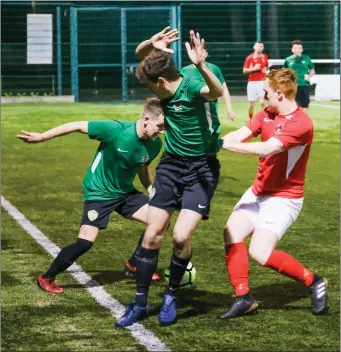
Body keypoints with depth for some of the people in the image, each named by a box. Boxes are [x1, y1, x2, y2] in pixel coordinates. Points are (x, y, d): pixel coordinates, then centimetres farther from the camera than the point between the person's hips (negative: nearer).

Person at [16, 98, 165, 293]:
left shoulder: (155, 145, -11)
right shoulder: (116, 130, -29)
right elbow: (78, 126, -19)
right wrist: (42, 137, -14)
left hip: (126, 191, 6)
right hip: (99, 192, -6)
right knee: (86, 241, -14)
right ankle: (47, 278, 5)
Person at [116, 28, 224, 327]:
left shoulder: (192, 87, -22)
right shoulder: (167, 88, -1)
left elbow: (217, 92, -46)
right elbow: (141, 54, 12)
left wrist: (201, 66, -64)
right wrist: (152, 45, -11)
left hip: (201, 170, -7)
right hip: (171, 165, 7)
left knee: (182, 236, -16)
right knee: (153, 233, 2)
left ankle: (171, 296, 10)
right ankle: (140, 303, 13)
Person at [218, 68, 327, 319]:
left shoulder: (300, 123, -21)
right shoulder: (266, 115, 3)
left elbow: (267, 149, -31)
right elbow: (240, 135, -8)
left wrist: (225, 145, -30)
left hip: (283, 198, -8)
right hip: (258, 192, 8)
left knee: (260, 253, -16)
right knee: (232, 233, -6)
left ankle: (313, 281, 4)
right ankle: (243, 298, 3)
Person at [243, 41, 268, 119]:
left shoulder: (265, 57, 8)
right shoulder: (250, 57, -3)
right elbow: (244, 71, -2)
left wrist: (266, 70, 1)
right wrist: (253, 69, -17)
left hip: (262, 82, 2)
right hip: (252, 82, -2)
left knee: (262, 102, -11)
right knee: (251, 103, 5)